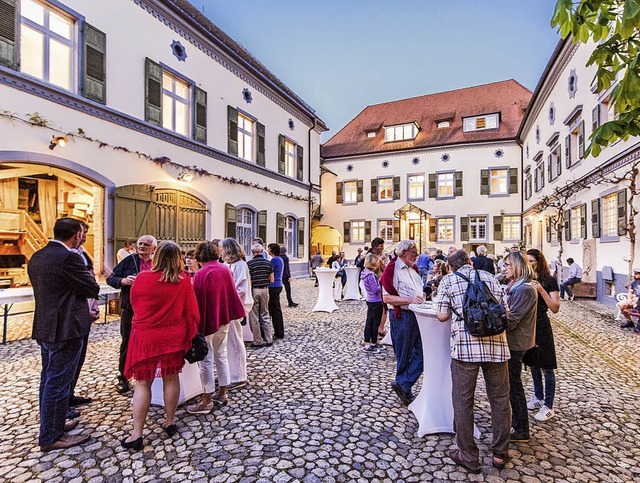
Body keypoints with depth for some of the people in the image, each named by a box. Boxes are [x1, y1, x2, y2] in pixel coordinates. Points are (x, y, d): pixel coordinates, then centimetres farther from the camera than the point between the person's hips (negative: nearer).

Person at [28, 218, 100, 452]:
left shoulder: (37, 257, 8)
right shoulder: (69, 258, -22)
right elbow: (93, 289, -16)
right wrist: (86, 272, 3)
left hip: (44, 327, 10)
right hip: (65, 329, -9)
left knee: (48, 380, 21)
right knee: (58, 383, 3)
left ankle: (51, 425, 36)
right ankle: (51, 437, 16)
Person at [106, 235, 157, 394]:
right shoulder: (129, 261, 0)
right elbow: (110, 279, 2)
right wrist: (123, 281, -16)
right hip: (129, 308, -1)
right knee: (127, 342, 8)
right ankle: (123, 378, 23)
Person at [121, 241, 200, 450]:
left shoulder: (142, 279, -11)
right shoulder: (184, 281, -11)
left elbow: (133, 304, 8)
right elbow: (192, 311, -5)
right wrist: (191, 333, 9)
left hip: (145, 336, -1)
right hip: (173, 337, 1)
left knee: (143, 383, 9)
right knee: (171, 378, 14)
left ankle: (136, 434, 15)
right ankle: (170, 422, 29)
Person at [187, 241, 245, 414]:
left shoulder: (200, 274, -16)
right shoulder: (226, 269, 2)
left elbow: (198, 302, -16)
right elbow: (232, 293, 8)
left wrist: (197, 325, -10)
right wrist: (235, 314, 18)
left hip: (208, 320, -6)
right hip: (224, 319, 7)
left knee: (206, 360, 4)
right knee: (221, 355, 17)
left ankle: (206, 401, 14)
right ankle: (222, 393, 27)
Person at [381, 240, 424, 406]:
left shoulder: (413, 268, 14)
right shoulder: (392, 269, -12)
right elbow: (387, 298, -17)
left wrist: (421, 299, 9)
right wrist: (410, 300, -24)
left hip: (418, 315, 8)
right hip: (402, 316, -8)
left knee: (422, 353, 3)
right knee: (404, 356, 7)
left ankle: (402, 385, 15)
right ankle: (405, 391, 26)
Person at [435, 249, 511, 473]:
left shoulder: (448, 280, 5)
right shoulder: (490, 277, 15)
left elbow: (442, 316, 0)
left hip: (465, 345, -3)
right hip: (497, 345, 4)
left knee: (463, 402, 10)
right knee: (500, 400, 18)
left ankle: (468, 456, 21)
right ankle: (500, 454, 32)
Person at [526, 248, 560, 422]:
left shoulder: (549, 281, -9)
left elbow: (555, 308, -15)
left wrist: (541, 290, -25)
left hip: (541, 326, -5)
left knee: (546, 367, 3)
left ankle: (548, 406, 14)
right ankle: (538, 398, 34)